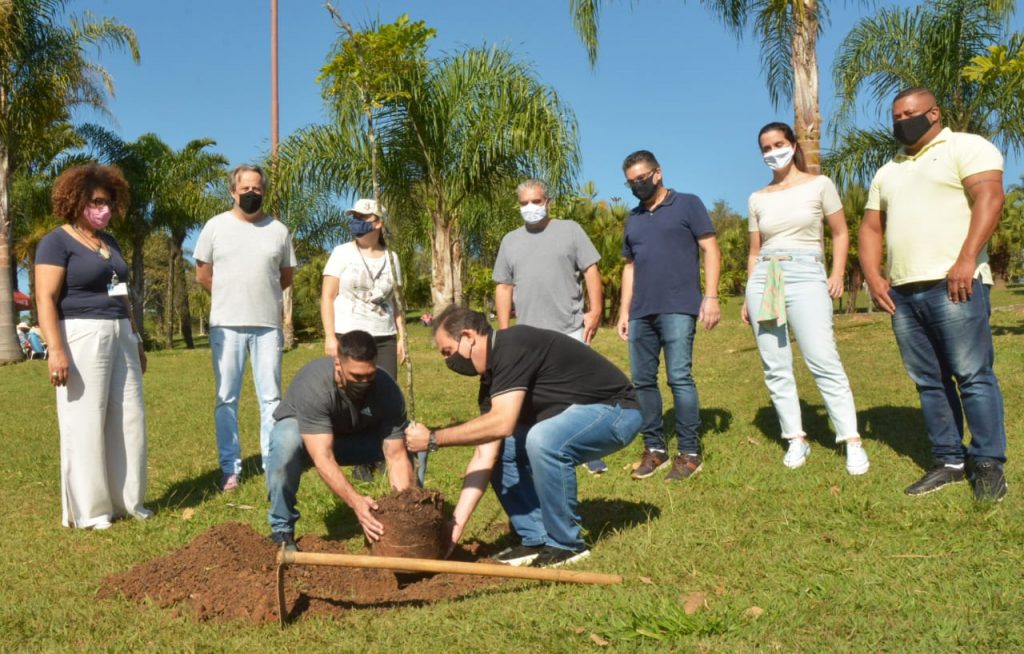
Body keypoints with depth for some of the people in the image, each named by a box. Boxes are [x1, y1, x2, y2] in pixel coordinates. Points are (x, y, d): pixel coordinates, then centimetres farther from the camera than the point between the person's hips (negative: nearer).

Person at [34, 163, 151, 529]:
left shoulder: (109, 242, 17)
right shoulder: (57, 242, -5)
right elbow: (46, 299, -12)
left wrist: (136, 340, 23)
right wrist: (56, 349, -22)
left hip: (120, 336, 7)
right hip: (82, 337, -7)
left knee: (128, 419, 7)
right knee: (85, 423, -3)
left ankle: (126, 500, 18)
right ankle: (87, 510, 7)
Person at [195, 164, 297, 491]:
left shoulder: (278, 230, 6)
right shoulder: (216, 226, 3)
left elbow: (287, 274, 15)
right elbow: (202, 274, 8)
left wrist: (262, 293, 10)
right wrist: (232, 297, 10)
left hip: (268, 325, 1)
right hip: (227, 325, -1)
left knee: (271, 397, 5)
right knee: (226, 399, 3)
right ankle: (230, 468, 10)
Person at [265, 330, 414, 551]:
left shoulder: (388, 390, -28)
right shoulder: (313, 385, -38)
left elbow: (397, 456, -28)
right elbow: (322, 458, -44)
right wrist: (356, 502, -56)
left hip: (355, 437, 3)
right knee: (286, 441, -37)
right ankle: (281, 529, -17)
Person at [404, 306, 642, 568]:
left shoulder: (513, 346, -23)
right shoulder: (492, 378, 3)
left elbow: (502, 422, -35)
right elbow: (484, 455, -1)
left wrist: (434, 439, -26)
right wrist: (456, 524, -6)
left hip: (616, 410, -9)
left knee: (543, 440, -33)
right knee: (497, 449, 4)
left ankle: (566, 545, -12)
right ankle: (536, 539, 9)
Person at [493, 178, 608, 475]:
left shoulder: (569, 230, 6)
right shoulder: (510, 241, 14)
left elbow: (591, 271, 2)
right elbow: (503, 288, 13)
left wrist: (595, 310, -8)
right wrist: (504, 331, 6)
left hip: (570, 329, -2)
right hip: (528, 336, 3)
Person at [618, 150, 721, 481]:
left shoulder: (687, 204, 4)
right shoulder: (633, 219, 19)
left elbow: (710, 250, -1)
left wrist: (711, 297, -11)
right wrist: (624, 310, 15)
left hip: (678, 309, -6)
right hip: (641, 313, 6)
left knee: (679, 378, -9)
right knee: (642, 380, 5)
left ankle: (690, 453, 0)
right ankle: (655, 447, 15)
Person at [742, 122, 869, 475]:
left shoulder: (819, 184, 6)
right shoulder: (757, 198, 14)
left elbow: (840, 234, 8)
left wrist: (837, 275, -5)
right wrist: (748, 295, 12)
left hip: (806, 276, -4)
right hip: (764, 280, 4)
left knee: (823, 361, -12)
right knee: (775, 367, 1)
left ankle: (852, 441, -7)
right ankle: (797, 439, 8)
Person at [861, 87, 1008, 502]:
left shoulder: (966, 148, 4)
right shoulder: (887, 172, 23)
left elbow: (989, 198, -11)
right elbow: (871, 228, 20)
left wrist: (967, 260, -22)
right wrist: (874, 277, 4)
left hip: (953, 285, -6)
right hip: (902, 293, 6)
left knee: (973, 376, -6)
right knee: (929, 382, 7)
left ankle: (989, 464, 2)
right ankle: (949, 462, 13)